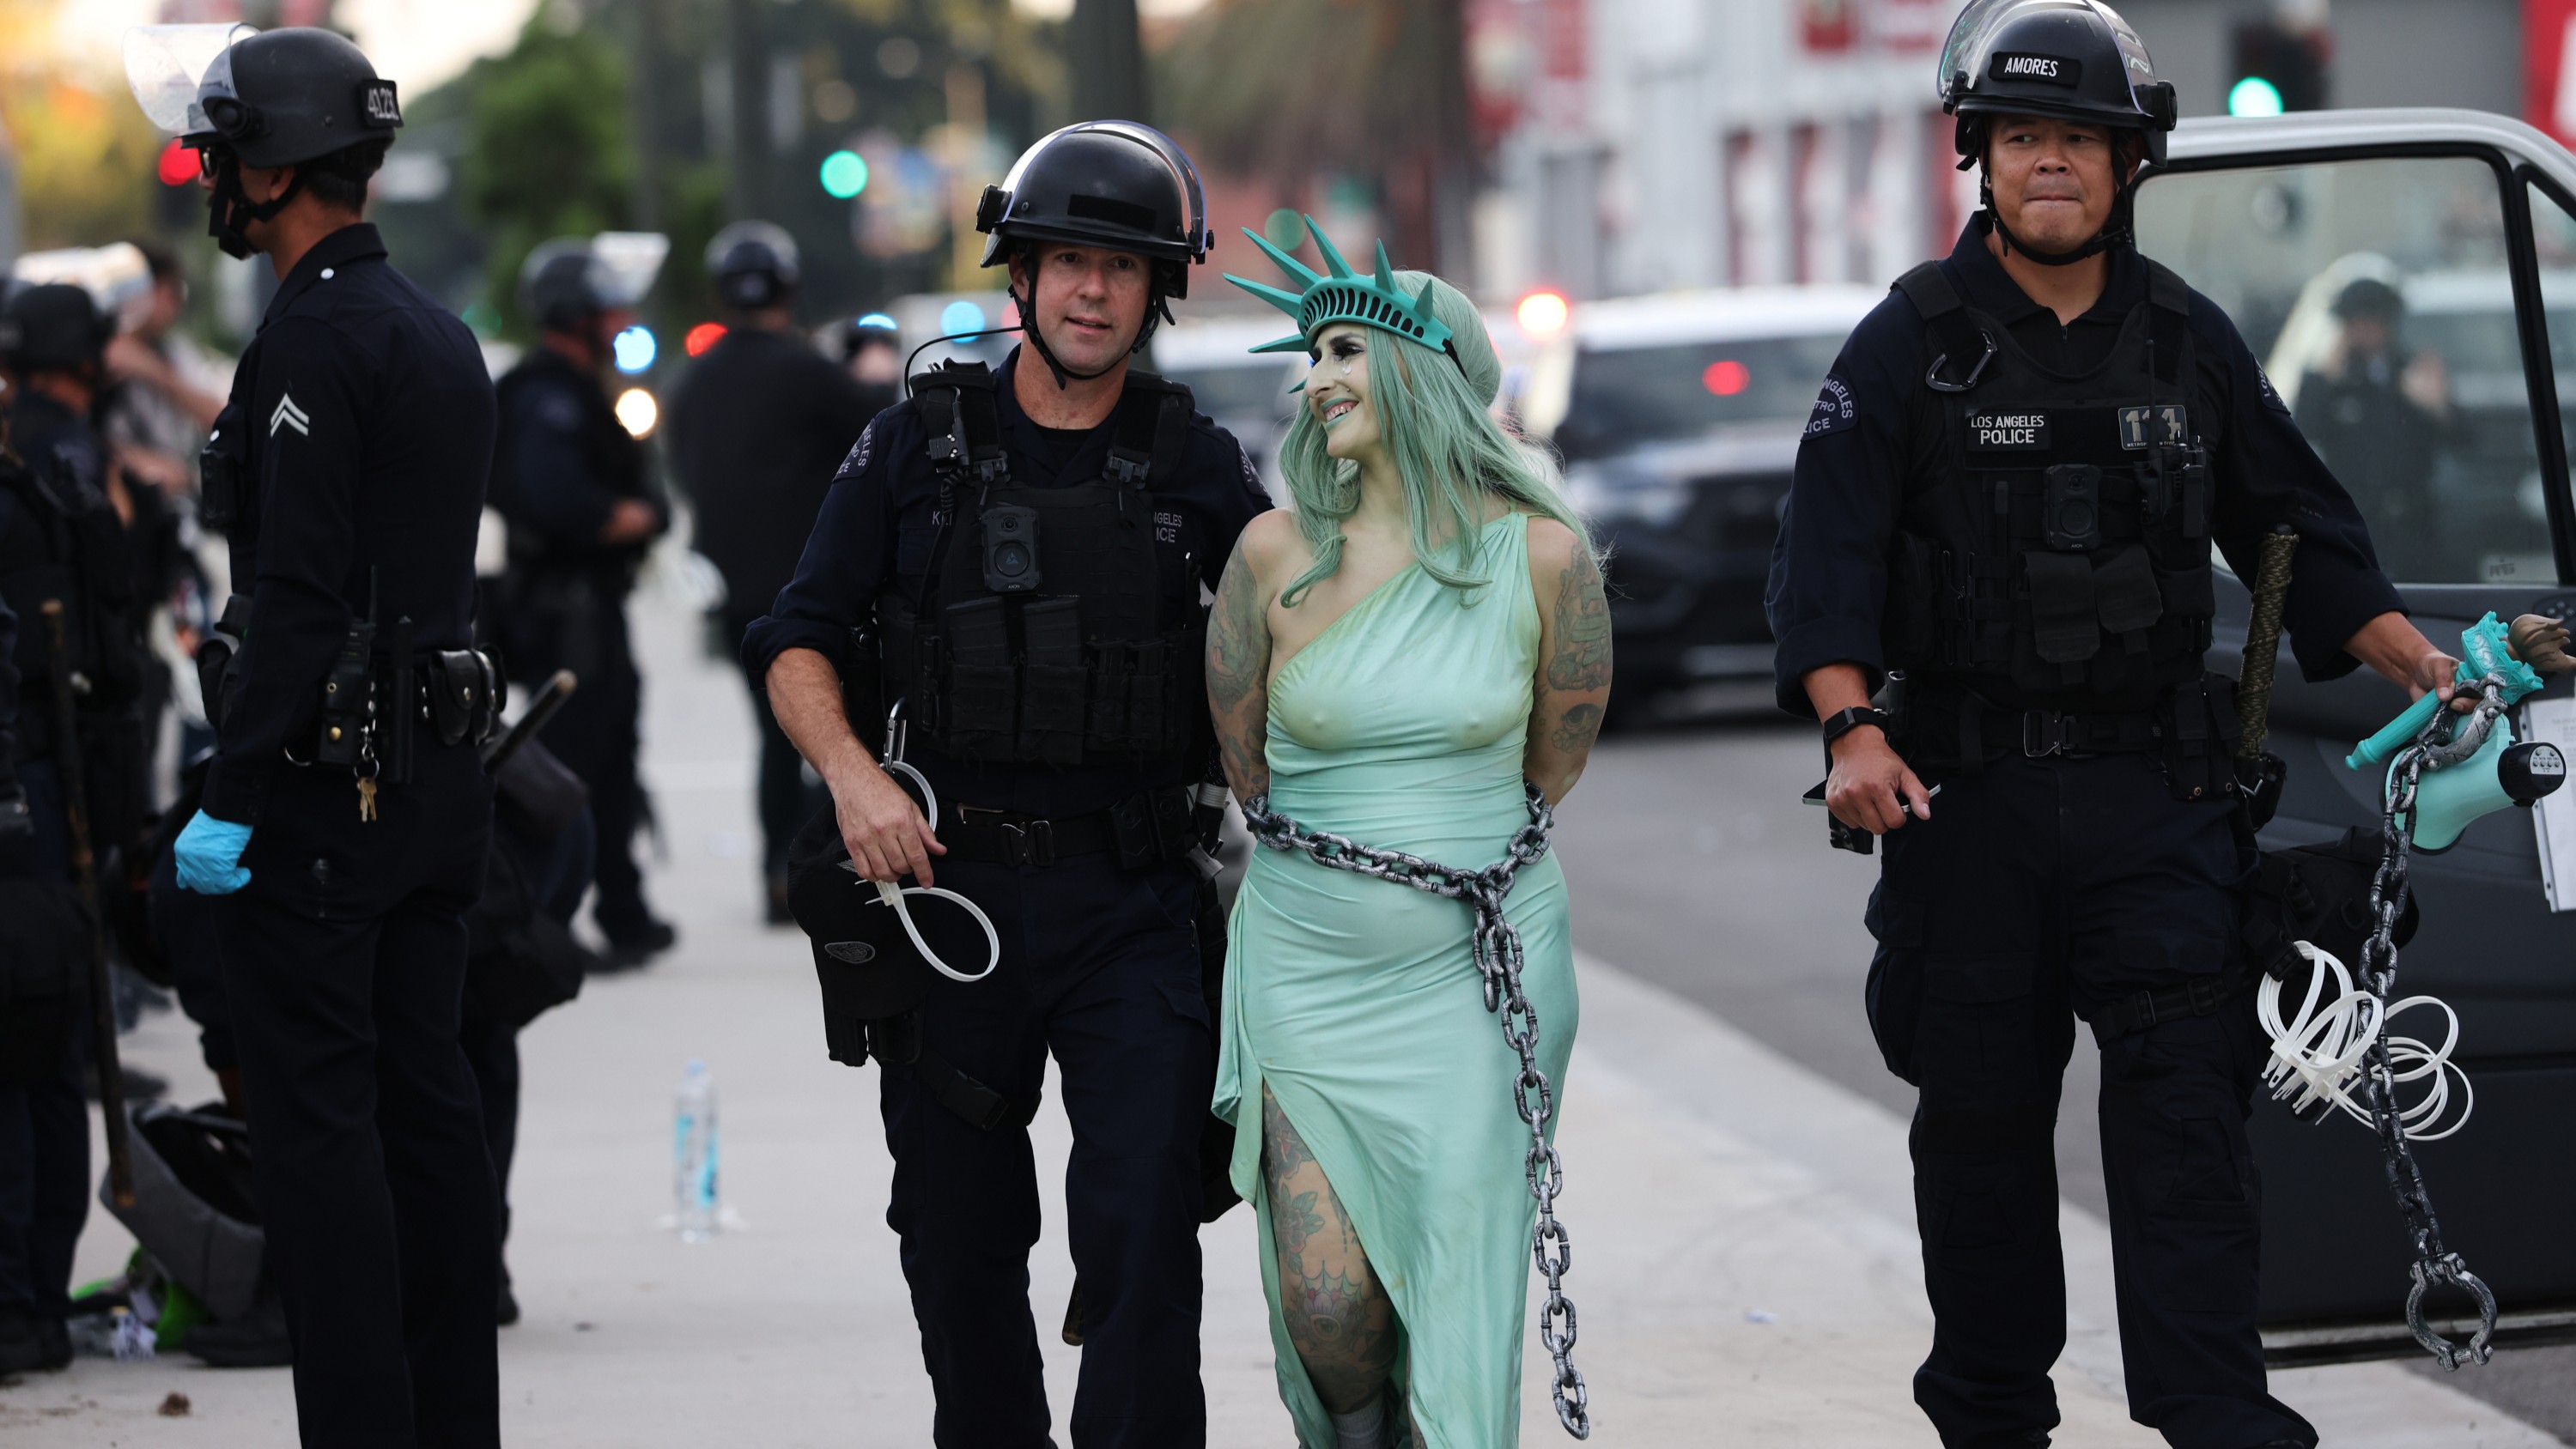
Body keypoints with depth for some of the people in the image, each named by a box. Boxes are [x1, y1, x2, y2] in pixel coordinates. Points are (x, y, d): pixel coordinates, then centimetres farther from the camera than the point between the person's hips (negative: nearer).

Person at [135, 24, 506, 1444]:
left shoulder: (313, 338, -14)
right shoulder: (442, 336, 15)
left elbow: (296, 593, -21)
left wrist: (229, 798, -20)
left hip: (321, 785, -9)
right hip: (436, 775, 9)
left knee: (316, 1115, -6)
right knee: (427, 1100, 11)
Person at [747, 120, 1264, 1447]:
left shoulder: (1197, 466, 6)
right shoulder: (915, 449, 5)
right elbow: (798, 642, 3)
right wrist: (849, 770, -15)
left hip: (1131, 901, -1)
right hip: (949, 889, 1)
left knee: (1144, 1227, -13)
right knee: (959, 1240, 9)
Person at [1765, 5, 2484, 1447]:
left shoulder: (2189, 342, 9)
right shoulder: (1913, 344, 1)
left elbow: (2299, 532, 15)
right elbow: (1829, 553, -6)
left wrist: (2417, 661, 3)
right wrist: (1852, 725, -20)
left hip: (2156, 788, 1)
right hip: (1964, 794, -1)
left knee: (2188, 1103, -9)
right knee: (1981, 1115, 6)